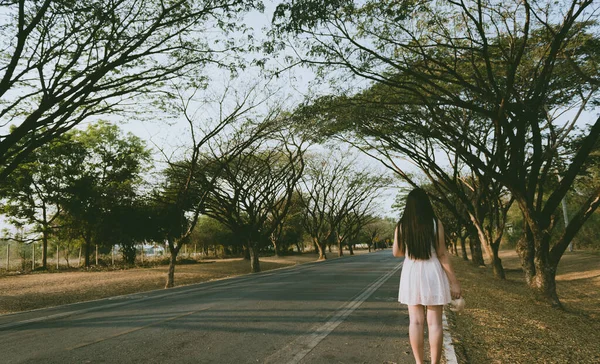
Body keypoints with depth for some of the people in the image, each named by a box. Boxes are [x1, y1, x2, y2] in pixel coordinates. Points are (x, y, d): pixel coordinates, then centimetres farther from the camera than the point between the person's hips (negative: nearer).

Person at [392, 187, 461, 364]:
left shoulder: (401, 225, -1)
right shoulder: (435, 223, -8)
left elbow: (396, 253, 7)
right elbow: (442, 254, -8)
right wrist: (454, 281, -2)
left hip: (411, 273, 2)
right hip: (432, 273, -2)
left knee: (416, 321, 8)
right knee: (434, 322, 6)